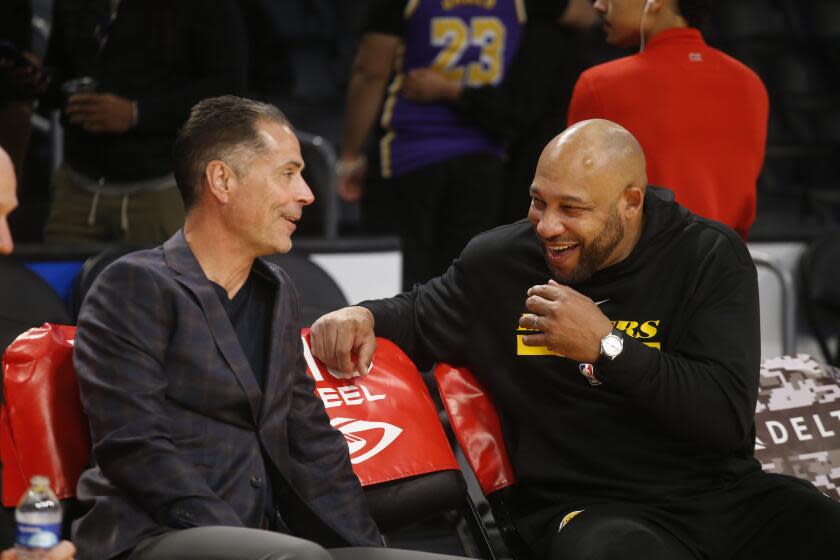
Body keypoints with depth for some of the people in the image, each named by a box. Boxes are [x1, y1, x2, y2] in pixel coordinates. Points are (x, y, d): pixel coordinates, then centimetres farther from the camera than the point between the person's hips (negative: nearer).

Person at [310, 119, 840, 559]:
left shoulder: (710, 256, -1)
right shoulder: (499, 262, 4)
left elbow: (728, 417, -10)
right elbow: (419, 317, 25)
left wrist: (606, 345, -16)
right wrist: (364, 316, 1)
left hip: (725, 493, 1)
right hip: (592, 507, -1)